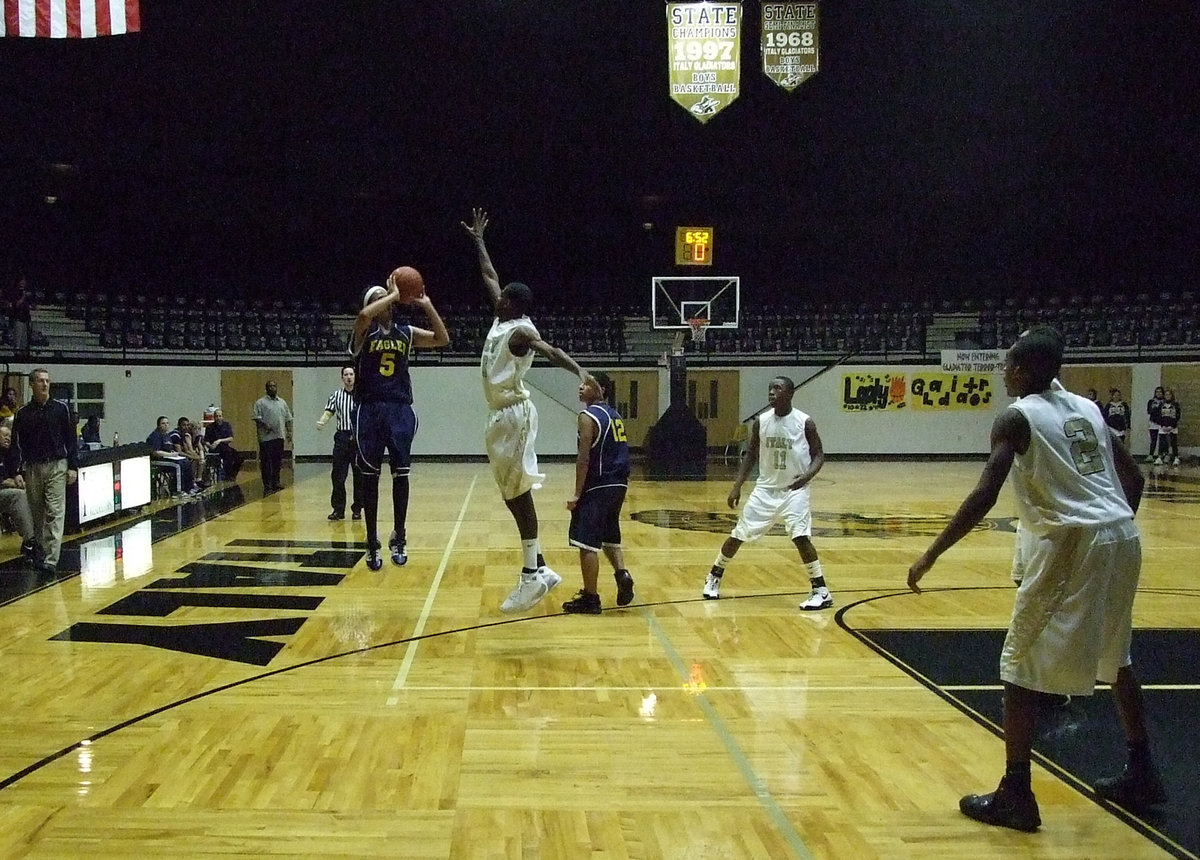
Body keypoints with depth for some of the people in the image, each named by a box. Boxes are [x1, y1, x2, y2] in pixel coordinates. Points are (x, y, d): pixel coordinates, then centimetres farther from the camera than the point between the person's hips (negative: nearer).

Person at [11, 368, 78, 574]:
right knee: (37, 514, 8)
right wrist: (17, 472, -2)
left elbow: (71, 439, 5)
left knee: (55, 513, -9)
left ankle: (51, 559, -13)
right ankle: (41, 548, 22)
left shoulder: (60, 408, 3)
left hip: (57, 466, -2)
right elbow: (17, 444, 6)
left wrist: (73, 466, 0)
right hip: (32, 468, 2)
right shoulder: (23, 413, 5)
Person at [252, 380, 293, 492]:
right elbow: (257, 418, -7)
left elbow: (288, 419, 17)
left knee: (278, 461, 11)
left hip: (279, 436, 5)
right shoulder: (260, 402, 0)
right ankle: (267, 486, -1)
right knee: (266, 462, -3)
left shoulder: (282, 402, 16)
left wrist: (289, 431, 9)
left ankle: (276, 482, 21)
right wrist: (264, 425, -20)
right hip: (266, 437, -5)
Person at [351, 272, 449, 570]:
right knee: (370, 477, 2)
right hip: (370, 409, -3)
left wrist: (426, 305, -2)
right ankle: (372, 543, 10)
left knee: (401, 475, 1)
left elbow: (442, 339, 5)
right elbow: (363, 315, -25)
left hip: (400, 409, 3)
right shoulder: (364, 331, 0)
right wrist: (393, 294, -16)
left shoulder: (406, 333, 12)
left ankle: (398, 536, 16)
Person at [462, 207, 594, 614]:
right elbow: (489, 275, 27)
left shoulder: (521, 331, -12)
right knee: (511, 493, 10)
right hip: (502, 416, 10)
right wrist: (478, 240, 35)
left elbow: (551, 350, -32)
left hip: (514, 415, -10)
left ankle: (532, 575, -7)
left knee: (518, 492, -9)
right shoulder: (502, 320, 13)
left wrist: (580, 371, -50)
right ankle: (537, 568, 14)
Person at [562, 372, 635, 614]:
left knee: (588, 544, -3)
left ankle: (590, 599, 0)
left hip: (598, 487, -9)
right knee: (609, 537, 23)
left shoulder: (588, 416, -11)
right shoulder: (615, 415, 15)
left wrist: (577, 494, -16)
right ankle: (622, 574, 4)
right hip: (618, 485, 9)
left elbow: (583, 458, -17)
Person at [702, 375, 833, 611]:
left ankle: (821, 591, -7)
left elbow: (819, 455, -4)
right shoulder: (760, 422, -2)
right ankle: (713, 578, 26)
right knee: (738, 534, 6)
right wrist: (737, 486, 1)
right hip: (766, 488, 4)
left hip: (794, 490, -4)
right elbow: (750, 455, 8)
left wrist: (807, 475, -24)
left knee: (801, 537, -20)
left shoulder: (804, 423, -11)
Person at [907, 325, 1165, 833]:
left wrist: (930, 555, -13)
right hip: (1122, 536, 8)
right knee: (1116, 656, 26)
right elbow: (1134, 478, 19)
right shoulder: (1086, 407, 17)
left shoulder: (1016, 417, -3)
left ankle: (1015, 796, 4)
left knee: (1020, 666, 2)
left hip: (1072, 542, -8)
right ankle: (1141, 775, 36)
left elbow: (985, 496, -15)